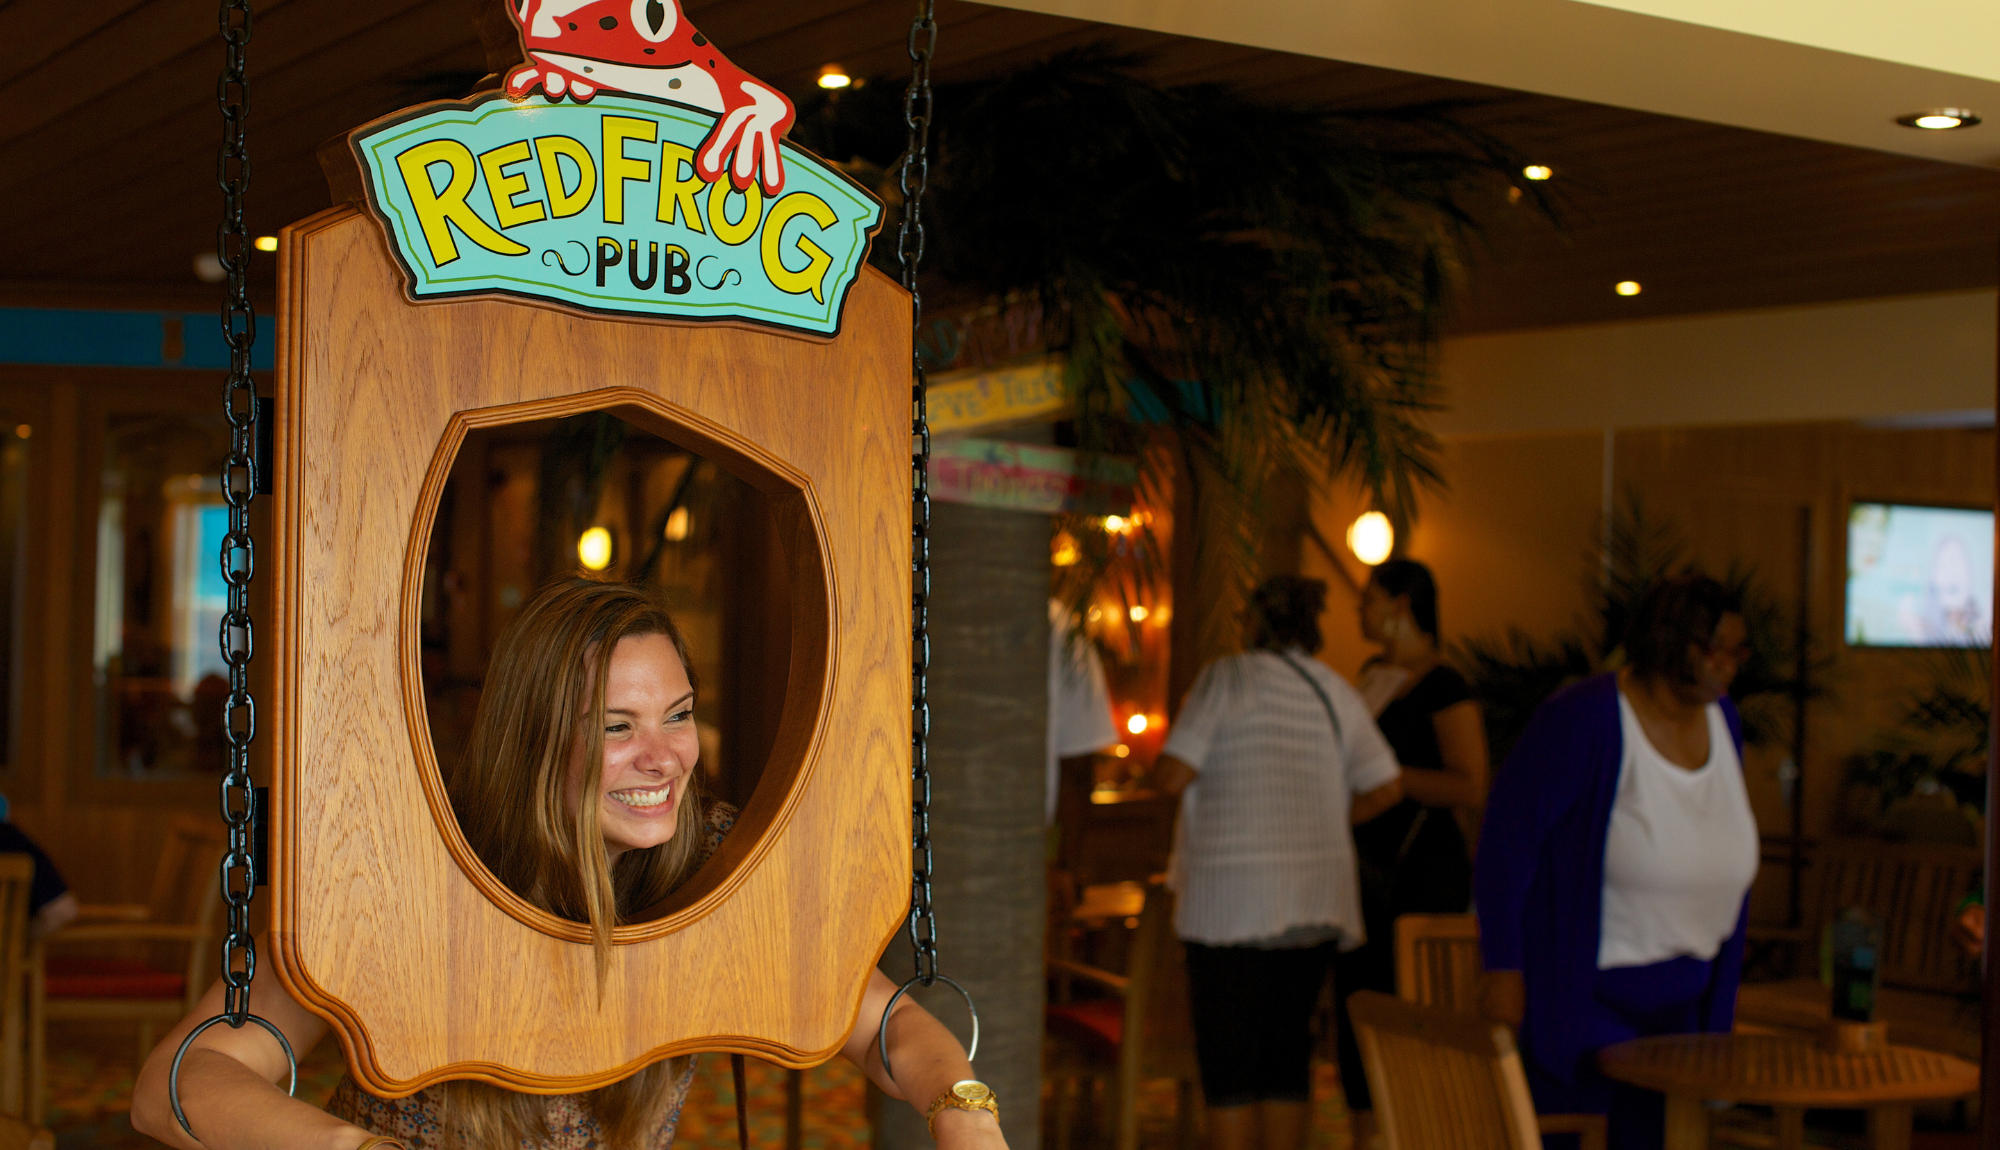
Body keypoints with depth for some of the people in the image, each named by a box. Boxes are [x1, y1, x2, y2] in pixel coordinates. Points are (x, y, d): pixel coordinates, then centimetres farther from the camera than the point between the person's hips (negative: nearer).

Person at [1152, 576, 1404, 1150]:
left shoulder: (1228, 677, -5)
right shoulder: (1336, 691, 12)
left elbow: (1172, 775, -11)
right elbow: (1387, 786, 9)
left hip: (1234, 894, -5)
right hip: (1315, 897, 5)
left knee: (1228, 1058, -1)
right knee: (1287, 1048, 12)